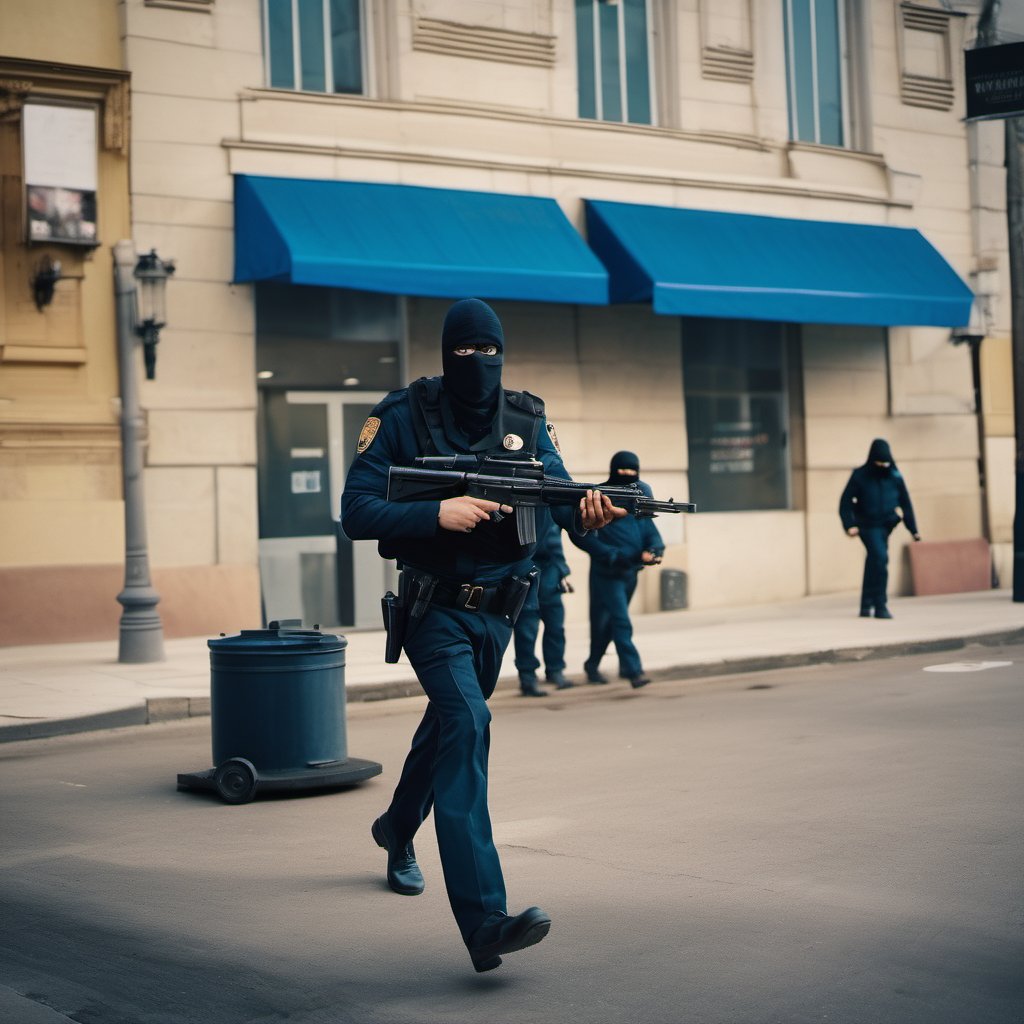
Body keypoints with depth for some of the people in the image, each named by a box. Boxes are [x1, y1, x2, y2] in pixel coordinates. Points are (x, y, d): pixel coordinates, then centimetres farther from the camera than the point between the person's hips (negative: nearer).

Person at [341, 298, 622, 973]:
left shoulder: (527, 422, 1)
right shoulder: (403, 417, -10)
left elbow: (560, 496, -10)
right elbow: (357, 513, -15)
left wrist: (588, 514, -33)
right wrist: (438, 514, -28)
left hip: (497, 611, 5)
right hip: (437, 609, -5)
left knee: (449, 724, 23)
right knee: (468, 724, -23)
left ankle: (398, 830, 54)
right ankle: (485, 921, -31)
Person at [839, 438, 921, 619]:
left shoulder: (895, 477, 1)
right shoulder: (860, 476, -8)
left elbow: (905, 504, 6)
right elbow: (845, 502, -9)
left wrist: (913, 529, 4)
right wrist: (849, 525, -21)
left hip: (886, 525, 4)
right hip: (868, 525, -4)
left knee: (873, 563, 14)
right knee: (880, 557, -20)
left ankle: (866, 606, 26)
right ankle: (880, 605, -16)